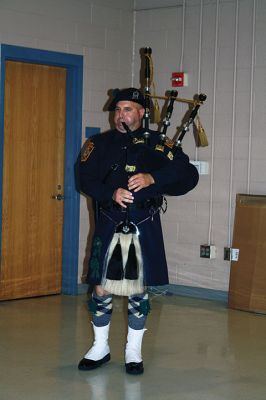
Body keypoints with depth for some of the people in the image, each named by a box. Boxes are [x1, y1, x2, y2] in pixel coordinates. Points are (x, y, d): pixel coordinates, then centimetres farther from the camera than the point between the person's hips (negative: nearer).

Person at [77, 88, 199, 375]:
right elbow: (86, 179, -3)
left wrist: (152, 178, -18)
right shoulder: (100, 144, 7)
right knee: (101, 289, 4)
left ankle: (133, 352, 22)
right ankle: (100, 349, 23)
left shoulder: (157, 144, 4)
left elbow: (188, 175, -5)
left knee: (138, 291, 6)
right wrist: (112, 193, -21)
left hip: (144, 228, -1)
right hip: (108, 225, 1)